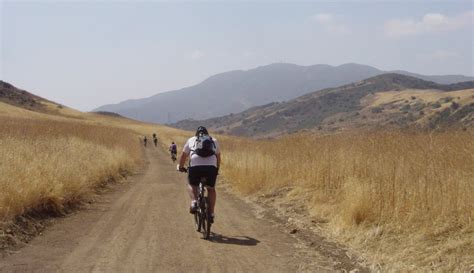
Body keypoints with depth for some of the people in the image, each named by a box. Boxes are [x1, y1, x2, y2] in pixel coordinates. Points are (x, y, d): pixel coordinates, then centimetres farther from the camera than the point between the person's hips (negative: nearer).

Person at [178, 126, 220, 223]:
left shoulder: (191, 140, 22)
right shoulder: (214, 141, 25)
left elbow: (183, 155, 25)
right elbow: (218, 157, 30)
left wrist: (180, 167, 40)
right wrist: (217, 169, 43)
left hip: (195, 166, -1)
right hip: (211, 167, 1)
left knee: (191, 185, 23)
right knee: (211, 189, 20)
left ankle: (194, 201, -3)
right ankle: (211, 213, 14)